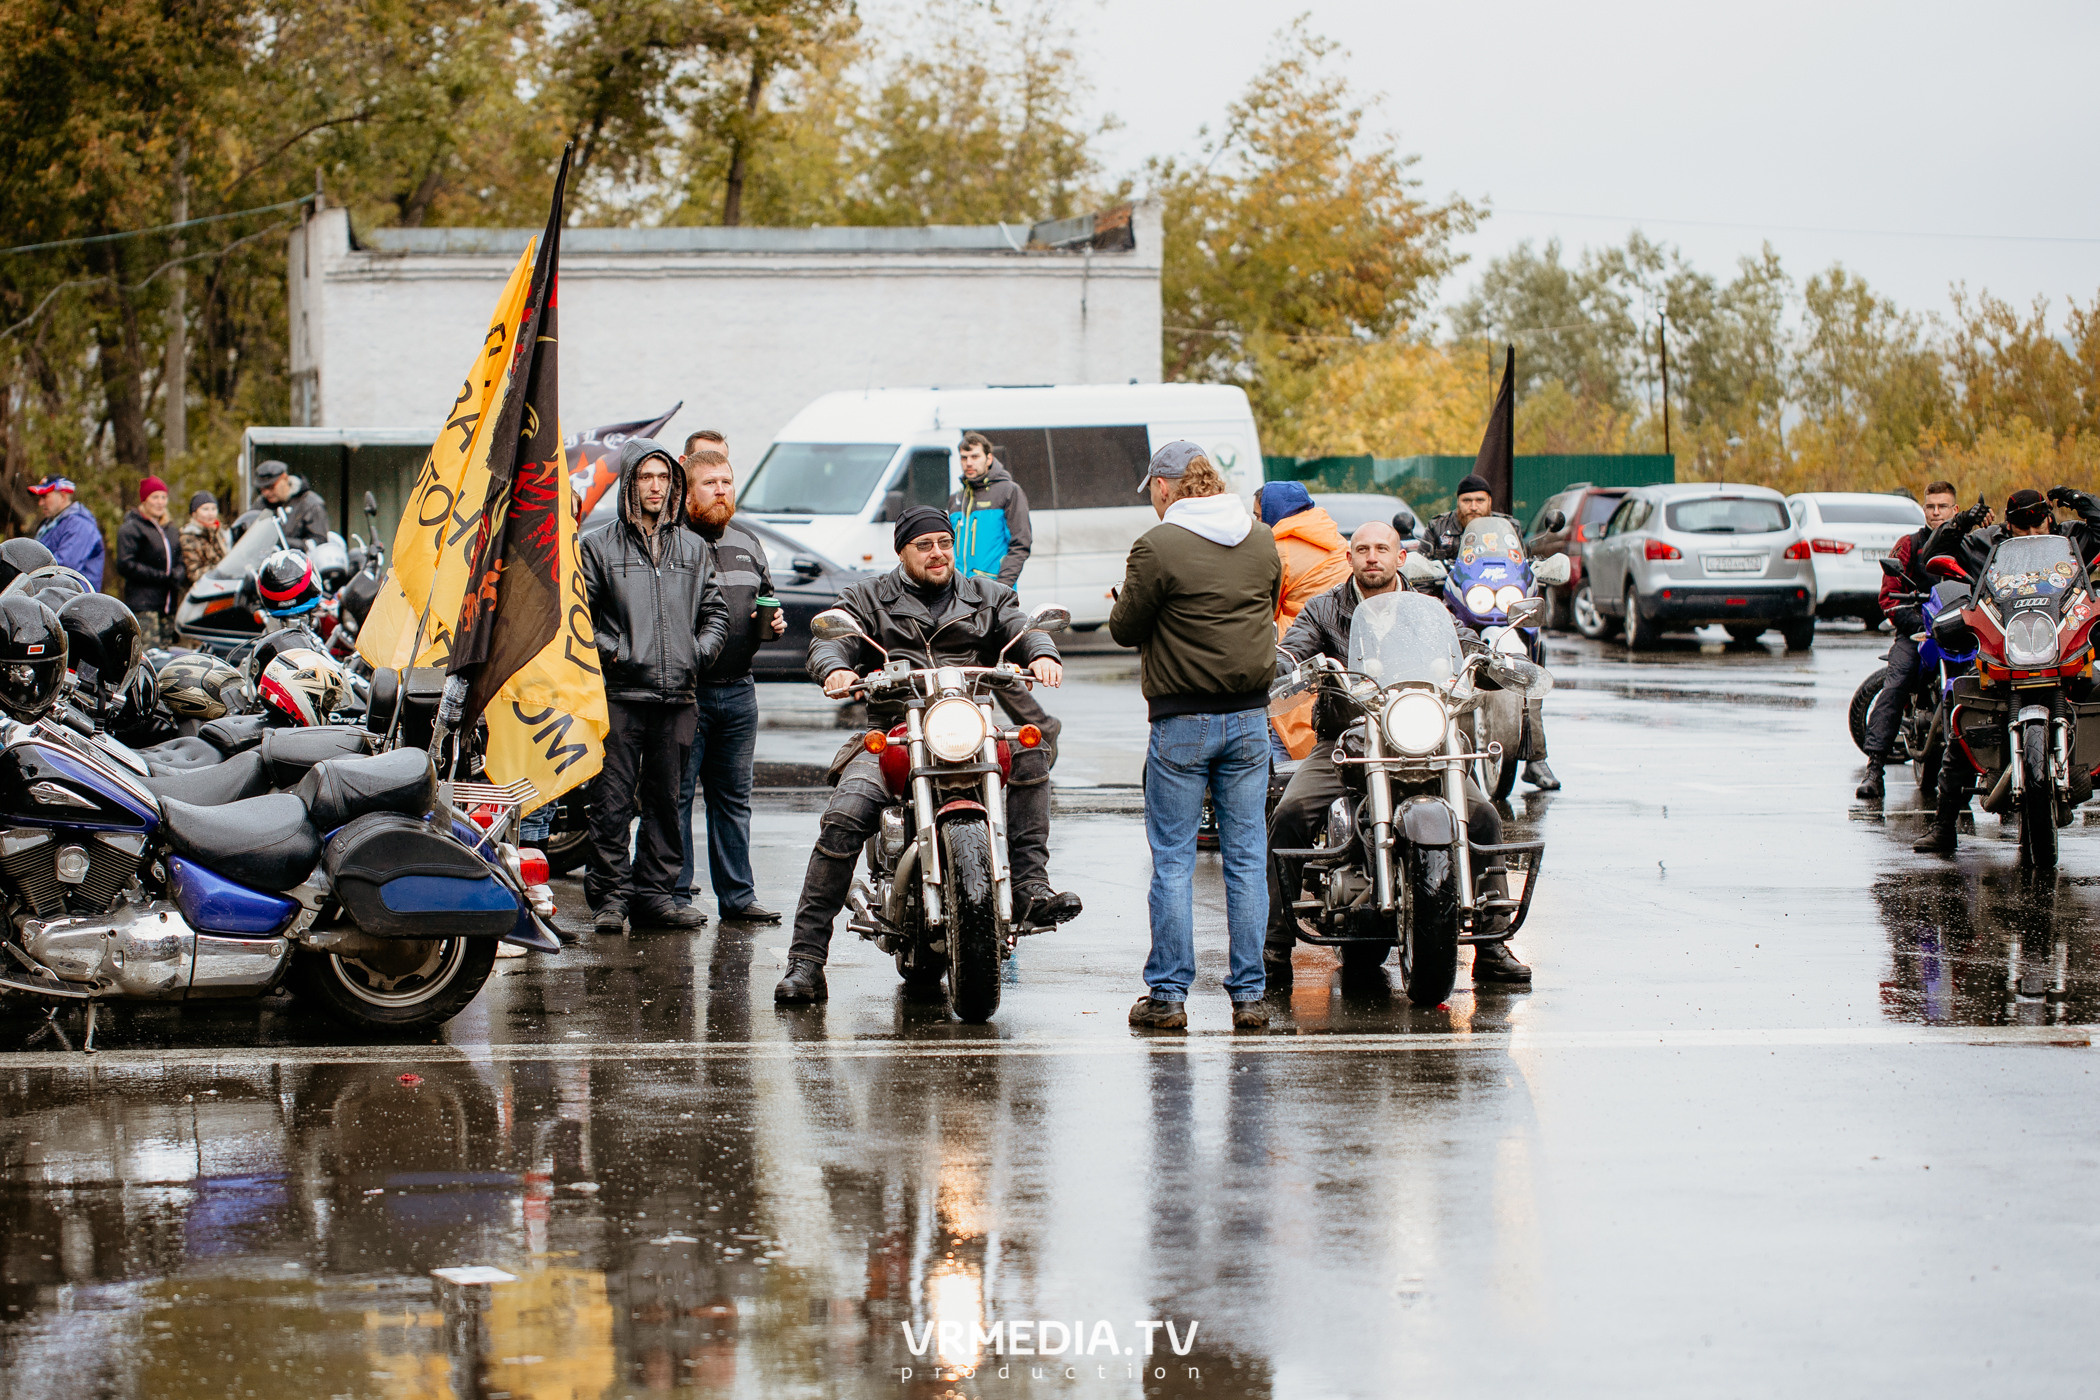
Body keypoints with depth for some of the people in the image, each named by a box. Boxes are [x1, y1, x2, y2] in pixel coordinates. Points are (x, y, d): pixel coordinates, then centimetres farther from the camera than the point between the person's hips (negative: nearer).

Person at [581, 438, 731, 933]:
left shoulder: (692, 548, 16)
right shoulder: (599, 546, 4)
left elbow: (715, 609, 20)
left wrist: (700, 652, 4)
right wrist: (607, 651, -9)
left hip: (676, 693, 4)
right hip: (620, 693, -4)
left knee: (665, 799, 7)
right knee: (613, 800, -6)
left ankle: (655, 893, 13)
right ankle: (610, 895, -1)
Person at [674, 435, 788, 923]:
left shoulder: (748, 544, 16)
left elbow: (767, 598, 28)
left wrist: (773, 623, 4)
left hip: (738, 690, 6)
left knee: (733, 798, 11)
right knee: (677, 796, -4)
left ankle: (737, 895, 15)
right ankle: (675, 895, 1)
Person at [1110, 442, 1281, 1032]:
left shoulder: (1159, 547, -13)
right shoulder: (1262, 542, 6)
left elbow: (1125, 628, -6)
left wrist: (1128, 594, 14)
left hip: (1182, 719, -5)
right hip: (1250, 717, 5)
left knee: (1173, 862, 2)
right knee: (1246, 860, 7)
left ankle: (1168, 994, 3)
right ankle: (1248, 995, 8)